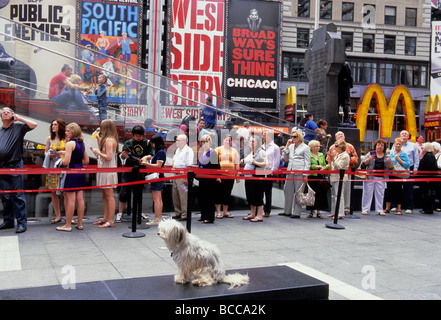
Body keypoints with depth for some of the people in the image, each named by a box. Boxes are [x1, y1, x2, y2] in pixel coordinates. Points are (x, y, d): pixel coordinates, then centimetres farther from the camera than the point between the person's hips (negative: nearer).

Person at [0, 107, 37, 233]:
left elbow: (34, 125, -9)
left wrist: (18, 118, -3)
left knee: (18, 196, -5)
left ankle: (22, 223, -3)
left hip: (15, 166, -5)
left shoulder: (18, 127, 4)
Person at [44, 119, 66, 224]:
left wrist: (64, 152, -13)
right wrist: (49, 155, -4)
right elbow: (45, 151, 17)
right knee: (53, 191, 3)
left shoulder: (66, 138, 2)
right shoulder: (50, 139, 13)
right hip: (53, 167, 4)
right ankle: (58, 215, 11)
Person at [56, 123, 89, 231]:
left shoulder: (70, 144, -13)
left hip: (72, 172, -8)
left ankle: (67, 225, 3)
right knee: (80, 198, 10)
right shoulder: (82, 143, 11)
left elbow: (66, 162, -19)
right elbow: (86, 161, 15)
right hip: (81, 172, 8)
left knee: (70, 199, -3)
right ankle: (79, 223, 16)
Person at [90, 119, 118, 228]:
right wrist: (99, 141, 18)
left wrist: (98, 152, -10)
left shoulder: (109, 140, -16)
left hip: (108, 171, -10)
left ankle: (111, 221, -4)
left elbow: (108, 157, -22)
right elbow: (103, 151, 16)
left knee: (109, 196, -7)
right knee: (105, 195, 14)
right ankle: (105, 218, 22)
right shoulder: (106, 139, 15)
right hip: (104, 170, 10)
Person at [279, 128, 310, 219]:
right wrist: (287, 146, 5)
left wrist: (305, 175, -9)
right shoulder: (291, 146, 17)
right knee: (288, 191, 8)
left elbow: (307, 162, -2)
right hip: (290, 172, 6)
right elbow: (284, 157, 14)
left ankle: (296, 212, 3)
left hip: (299, 173, -6)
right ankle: (287, 211, 18)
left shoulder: (305, 148, 1)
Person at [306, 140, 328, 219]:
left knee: (320, 194, 3)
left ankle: (318, 211, 12)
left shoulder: (321, 155, 15)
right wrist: (317, 166, -15)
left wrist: (323, 168, -5)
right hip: (312, 177, -5)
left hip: (321, 177, 5)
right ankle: (311, 211, 10)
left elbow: (325, 165, 17)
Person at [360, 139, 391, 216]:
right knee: (367, 193, -1)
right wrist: (369, 159, -16)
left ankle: (379, 210, 12)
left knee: (380, 194, 4)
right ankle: (365, 209, 6)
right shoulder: (370, 154, 6)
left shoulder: (386, 156, 13)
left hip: (381, 178, 2)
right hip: (370, 177, -2)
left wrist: (390, 162, -8)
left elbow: (390, 169, 11)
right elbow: (362, 165, 0)